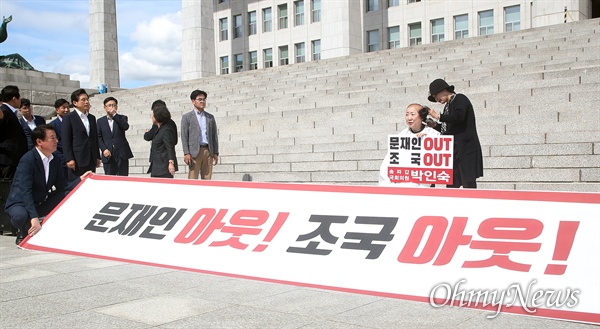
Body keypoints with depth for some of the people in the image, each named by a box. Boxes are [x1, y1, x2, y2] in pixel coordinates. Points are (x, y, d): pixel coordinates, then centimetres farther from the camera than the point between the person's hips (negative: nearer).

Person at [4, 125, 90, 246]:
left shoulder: (54, 161, 1)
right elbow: (25, 191, -31)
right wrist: (34, 217, -38)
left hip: (42, 203, 7)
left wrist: (80, 179, -13)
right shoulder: (28, 160, -23)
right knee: (21, 216, -39)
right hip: (21, 203, -7)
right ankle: (24, 234, -3)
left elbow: (62, 187, 3)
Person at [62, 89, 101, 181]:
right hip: (77, 160, -6)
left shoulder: (92, 118, 16)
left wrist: (97, 157, 15)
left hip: (91, 160, 6)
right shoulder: (68, 118, -3)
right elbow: (66, 140, -7)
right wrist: (69, 159, -14)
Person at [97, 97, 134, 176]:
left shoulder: (122, 118, 10)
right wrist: (104, 149, -8)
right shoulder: (100, 121, 12)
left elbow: (125, 127, -12)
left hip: (122, 154, -1)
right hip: (108, 155, 1)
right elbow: (99, 137, 6)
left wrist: (114, 114, -13)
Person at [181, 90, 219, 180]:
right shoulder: (187, 117, 6)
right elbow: (184, 136, -1)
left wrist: (215, 153, 8)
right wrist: (186, 153, -11)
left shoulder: (210, 117, 17)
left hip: (208, 151, 4)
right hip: (194, 152, -4)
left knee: (207, 179, 3)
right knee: (193, 180, -7)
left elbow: (214, 136, 15)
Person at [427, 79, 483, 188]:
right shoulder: (448, 106, 19)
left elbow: (459, 117, -21)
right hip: (453, 151, 8)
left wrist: (438, 116, -13)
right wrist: (434, 125, 6)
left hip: (466, 148, -8)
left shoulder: (460, 99, -3)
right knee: (451, 185, 4)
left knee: (468, 183, -8)